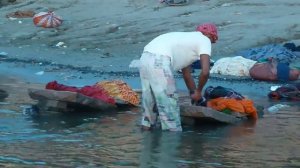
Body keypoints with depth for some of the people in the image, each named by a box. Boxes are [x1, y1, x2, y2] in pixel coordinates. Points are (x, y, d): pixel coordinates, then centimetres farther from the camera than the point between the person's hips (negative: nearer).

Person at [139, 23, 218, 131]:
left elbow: (186, 73, 38)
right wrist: (198, 91, 11)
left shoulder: (187, 39, 33)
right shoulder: (204, 40, 9)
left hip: (145, 58, 9)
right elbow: (205, 72, -4)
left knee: (150, 101, 20)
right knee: (169, 103, 1)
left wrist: (194, 93, 43)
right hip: (159, 61, -9)